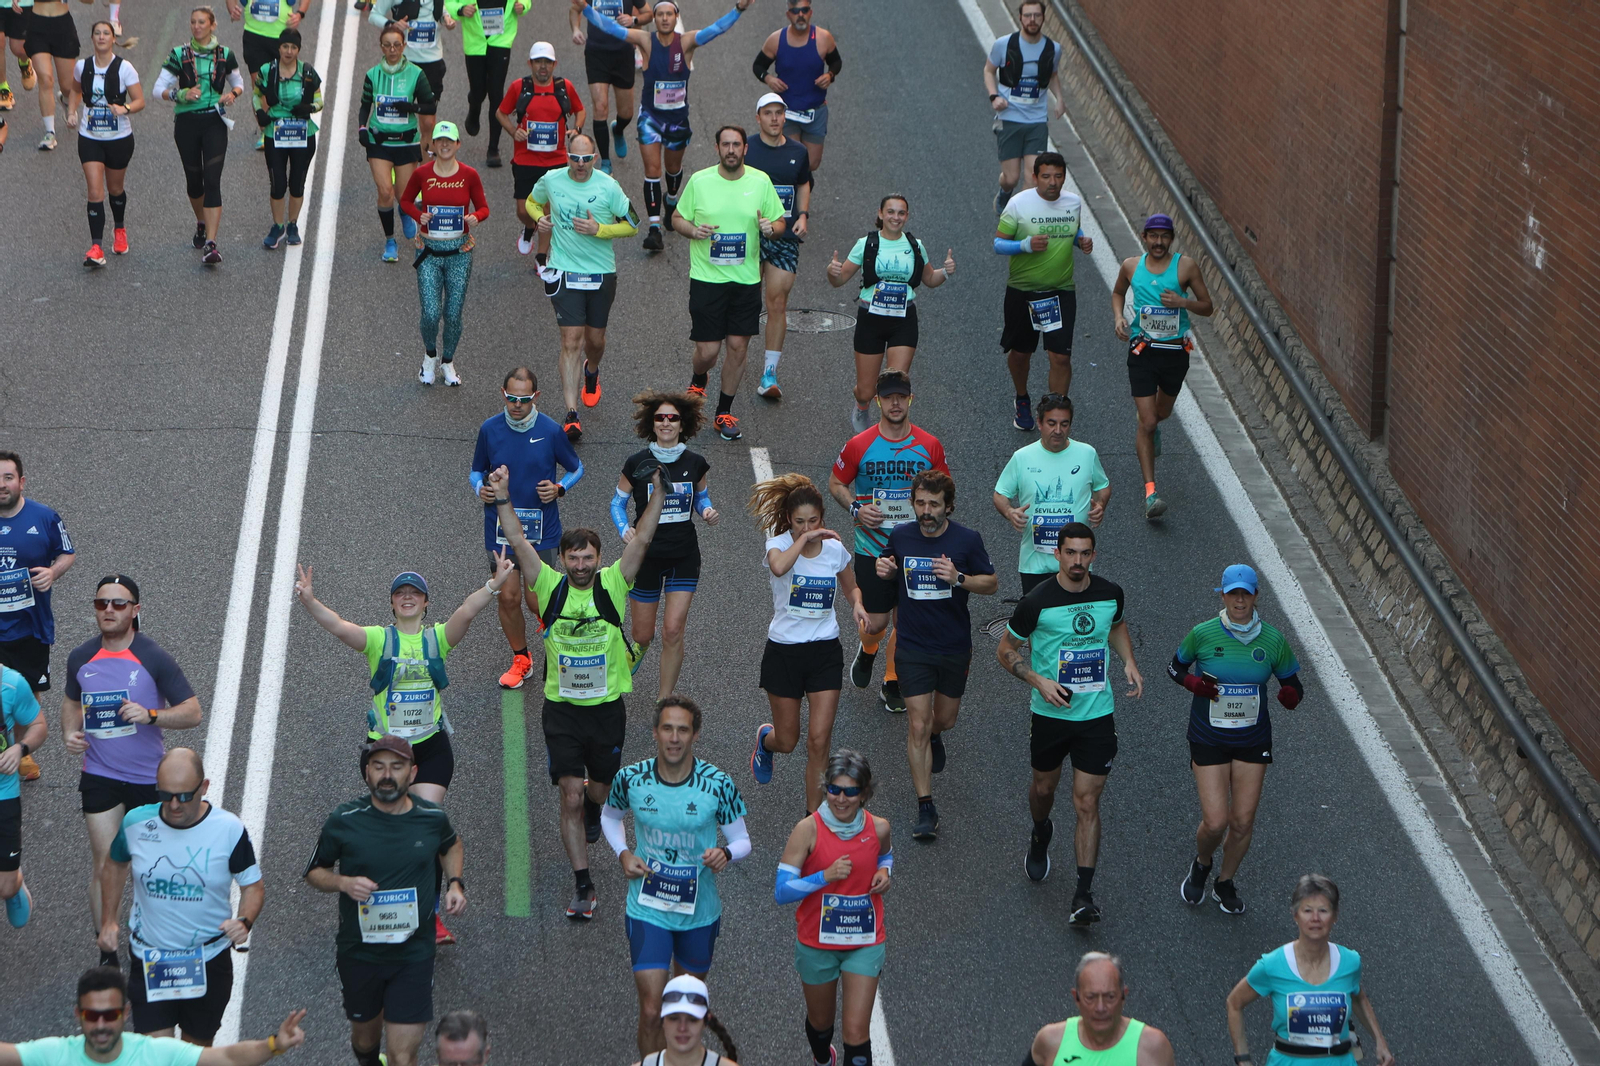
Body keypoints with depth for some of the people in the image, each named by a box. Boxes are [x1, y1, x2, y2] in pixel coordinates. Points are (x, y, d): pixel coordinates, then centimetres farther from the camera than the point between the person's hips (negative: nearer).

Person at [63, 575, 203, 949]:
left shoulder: (154, 658, -12)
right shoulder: (80, 658, -1)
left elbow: (192, 713, -10)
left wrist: (151, 715, -26)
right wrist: (70, 732, -2)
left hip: (149, 776, -1)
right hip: (99, 776, 1)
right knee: (105, 866, -4)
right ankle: (106, 953, 1)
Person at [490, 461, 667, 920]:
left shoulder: (612, 585, -3)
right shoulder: (552, 588, -3)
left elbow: (641, 539, -10)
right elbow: (519, 544, -7)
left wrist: (658, 492, -20)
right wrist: (503, 500, -17)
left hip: (607, 708, 1)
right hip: (562, 709, -1)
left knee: (599, 791, 14)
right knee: (570, 797, -5)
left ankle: (593, 807, 52)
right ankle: (583, 886, 0)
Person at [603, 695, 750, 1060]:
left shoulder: (718, 784, -14)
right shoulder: (630, 779, -10)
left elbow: (742, 840, -3)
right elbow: (609, 816, 12)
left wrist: (725, 853, -26)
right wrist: (623, 854, -6)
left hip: (700, 910, 1)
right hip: (647, 910, -1)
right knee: (651, 1011, -8)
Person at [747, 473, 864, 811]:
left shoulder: (835, 548, 0)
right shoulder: (780, 544, -10)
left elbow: (851, 587, 18)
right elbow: (778, 567, -36)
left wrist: (857, 605, -3)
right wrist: (804, 539, -28)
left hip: (825, 651, 2)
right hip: (783, 652, -2)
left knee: (819, 740, -8)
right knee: (787, 741, 9)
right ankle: (765, 739, 47)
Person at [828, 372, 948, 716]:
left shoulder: (930, 446, -2)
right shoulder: (859, 446, -5)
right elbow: (836, 483, 7)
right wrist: (856, 508, -11)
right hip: (871, 546, -1)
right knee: (875, 621, 2)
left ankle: (893, 683, 23)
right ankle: (867, 650, 38)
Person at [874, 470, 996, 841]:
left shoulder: (967, 540, -10)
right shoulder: (901, 536, -4)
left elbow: (992, 583, -2)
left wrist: (959, 579, -21)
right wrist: (885, 570, -10)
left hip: (955, 646, 0)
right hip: (913, 647, 0)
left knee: (944, 719, 17)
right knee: (918, 726, -7)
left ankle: (934, 737, 56)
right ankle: (926, 808, -1)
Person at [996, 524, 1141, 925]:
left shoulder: (1110, 594, -3)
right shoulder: (1038, 602, -13)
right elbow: (1006, 650, -2)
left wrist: (1129, 662, 3)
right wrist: (1039, 681, -17)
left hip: (1097, 715, 0)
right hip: (1050, 713, 0)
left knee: (1087, 803, -5)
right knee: (1044, 787, 19)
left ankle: (1084, 894, -4)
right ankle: (1041, 835, 56)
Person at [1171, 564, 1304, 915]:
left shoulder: (1272, 640, -7)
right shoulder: (1203, 634, -11)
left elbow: (1293, 685, 3)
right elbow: (1174, 667, 5)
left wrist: (1291, 696, -21)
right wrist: (1193, 683, -16)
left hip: (1253, 740, 2)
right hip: (1209, 738, -2)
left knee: (1243, 821, 3)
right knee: (1215, 823, -8)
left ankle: (1225, 883, 30)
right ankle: (1201, 865, 27)